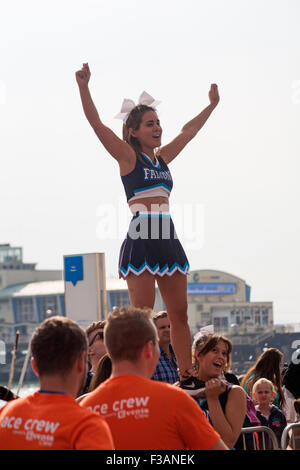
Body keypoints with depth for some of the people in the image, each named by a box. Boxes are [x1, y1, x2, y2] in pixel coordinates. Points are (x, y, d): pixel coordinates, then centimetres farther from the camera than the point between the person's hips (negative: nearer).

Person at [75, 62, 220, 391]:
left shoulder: (162, 157, 18)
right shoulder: (128, 156, 1)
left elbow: (188, 131, 32)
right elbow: (97, 125, -9)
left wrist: (212, 105, 41)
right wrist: (84, 88, -17)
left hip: (168, 241, 7)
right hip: (141, 240, -7)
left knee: (179, 315, 6)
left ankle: (187, 377, 10)